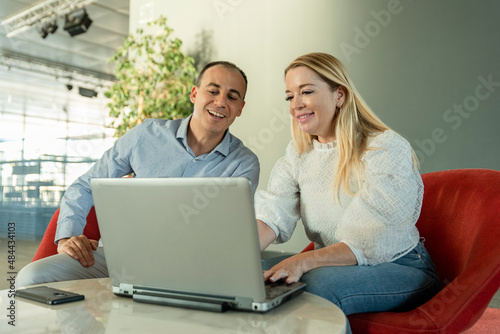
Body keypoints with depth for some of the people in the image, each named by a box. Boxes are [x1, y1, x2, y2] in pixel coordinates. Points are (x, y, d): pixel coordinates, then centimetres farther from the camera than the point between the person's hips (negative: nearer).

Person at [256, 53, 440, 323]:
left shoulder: (387, 149, -17)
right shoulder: (299, 152, 4)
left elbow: (370, 242, -25)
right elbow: (272, 214, -10)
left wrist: (303, 261, -39)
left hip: (400, 270, -5)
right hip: (332, 264, 6)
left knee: (317, 282, -34)